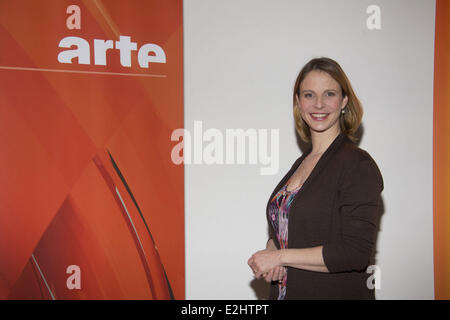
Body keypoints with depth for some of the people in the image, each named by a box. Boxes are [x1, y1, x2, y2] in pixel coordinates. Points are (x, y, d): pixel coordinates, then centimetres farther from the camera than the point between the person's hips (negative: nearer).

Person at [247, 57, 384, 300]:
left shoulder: (358, 164, -15)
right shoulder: (301, 163, 6)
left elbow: (356, 252, -22)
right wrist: (270, 252, -7)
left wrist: (280, 256, -18)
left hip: (338, 292, -6)